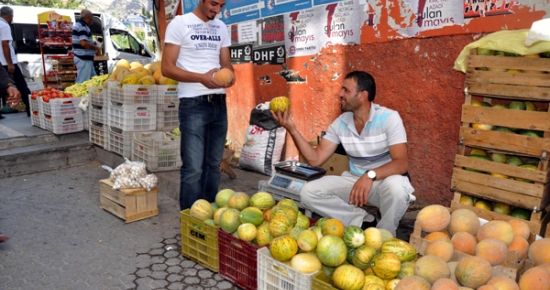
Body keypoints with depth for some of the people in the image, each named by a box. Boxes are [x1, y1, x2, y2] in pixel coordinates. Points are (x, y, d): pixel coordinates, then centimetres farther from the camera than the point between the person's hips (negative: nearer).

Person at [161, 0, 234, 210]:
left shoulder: (221, 27, 14)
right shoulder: (179, 23, -3)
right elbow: (167, 68, -8)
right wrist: (202, 78, -20)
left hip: (219, 103, 6)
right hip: (193, 104, -5)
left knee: (213, 164, 11)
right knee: (193, 168, -6)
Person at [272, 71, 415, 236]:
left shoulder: (389, 118, -15)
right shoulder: (340, 123, -1)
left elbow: (401, 163, -23)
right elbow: (315, 159, -5)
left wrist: (370, 176, -41)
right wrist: (292, 129, -14)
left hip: (384, 181, -3)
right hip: (355, 180, 4)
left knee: (395, 187, -39)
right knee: (309, 192, -15)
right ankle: (360, 221, -7)